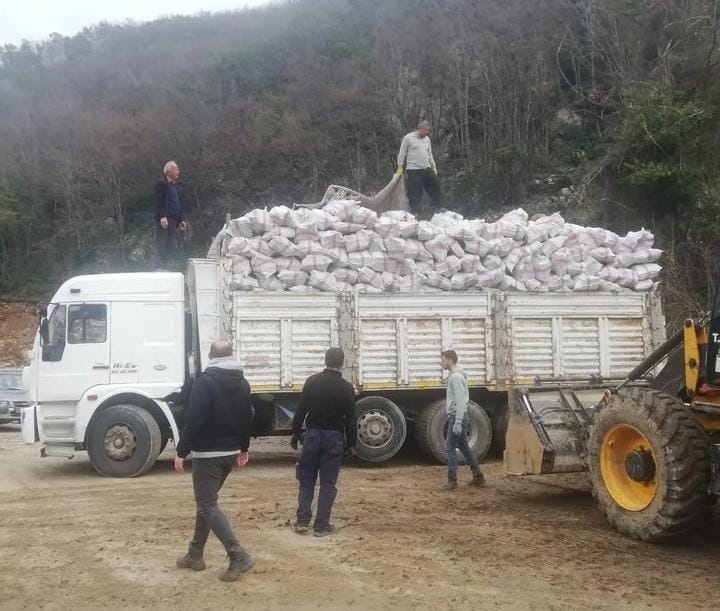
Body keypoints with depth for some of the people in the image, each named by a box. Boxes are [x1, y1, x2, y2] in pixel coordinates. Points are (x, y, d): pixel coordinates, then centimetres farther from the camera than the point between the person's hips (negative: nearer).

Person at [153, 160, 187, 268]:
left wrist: (181, 220, 18)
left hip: (173, 221, 9)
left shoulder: (174, 185, 21)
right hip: (164, 220, -9)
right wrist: (162, 217, -24)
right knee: (161, 246, -8)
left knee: (171, 249, 8)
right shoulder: (161, 183, -4)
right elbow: (158, 201, -14)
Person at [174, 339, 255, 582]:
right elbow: (247, 419, 16)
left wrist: (182, 452, -14)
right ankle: (195, 555, 23)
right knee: (206, 501, 18)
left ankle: (239, 556, -14)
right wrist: (243, 448, 28)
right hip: (231, 453, 8)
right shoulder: (242, 383, 8)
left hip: (208, 453, -8)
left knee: (207, 505, -5)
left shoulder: (205, 382, -15)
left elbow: (193, 420, -20)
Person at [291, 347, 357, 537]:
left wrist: (295, 434, 9)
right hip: (334, 437, -1)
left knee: (306, 480, 11)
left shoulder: (312, 382, -1)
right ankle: (321, 525, 2)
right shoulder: (346, 388, -5)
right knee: (328, 483, 3)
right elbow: (350, 419, -3)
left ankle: (302, 521, 6)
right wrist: (351, 442, 7)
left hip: (313, 434, 1)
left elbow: (301, 410, 0)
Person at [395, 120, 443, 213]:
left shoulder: (427, 139, 13)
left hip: (427, 169, 6)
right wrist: (400, 167, -6)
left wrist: (434, 167, 17)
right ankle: (414, 213, 8)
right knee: (415, 195, -3)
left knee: (435, 188, 7)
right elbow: (402, 153, -2)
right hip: (413, 170, -6)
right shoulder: (408, 138, -4)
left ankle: (439, 209, 20)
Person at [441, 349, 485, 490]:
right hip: (456, 416, 10)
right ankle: (478, 476, 18)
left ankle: (452, 480, -6)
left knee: (450, 447, -8)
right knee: (464, 447, 14)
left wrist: (457, 422, -24)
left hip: (457, 416, -10)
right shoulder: (455, 375, 16)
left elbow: (460, 401, -21)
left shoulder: (456, 377, -15)